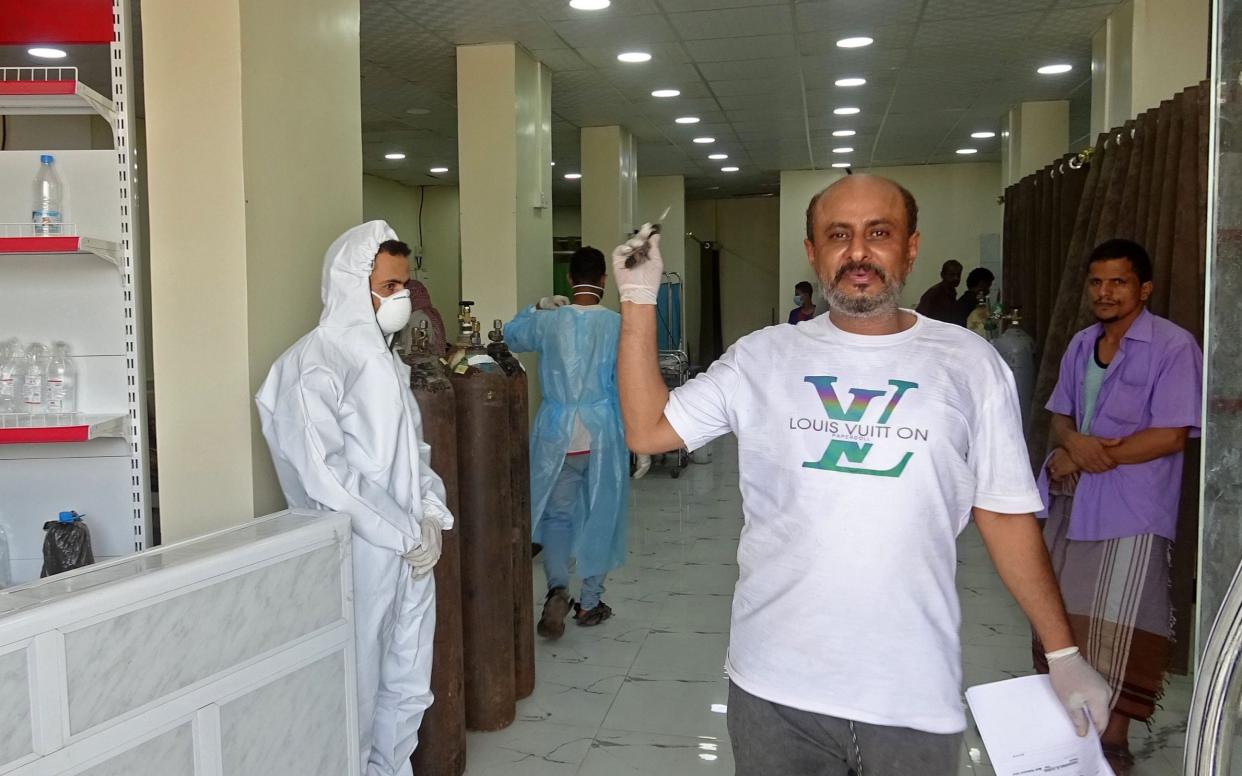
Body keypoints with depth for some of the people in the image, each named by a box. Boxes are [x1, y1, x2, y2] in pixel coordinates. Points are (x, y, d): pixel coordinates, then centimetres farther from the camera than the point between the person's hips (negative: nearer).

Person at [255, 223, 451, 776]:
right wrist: (406, 533, -17)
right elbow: (323, 473, -21)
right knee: (355, 689, 4)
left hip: (411, 553, 8)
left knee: (408, 687, 16)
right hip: (356, 555, -8)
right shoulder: (314, 366, -14)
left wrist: (432, 514, 1)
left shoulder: (385, 360, 13)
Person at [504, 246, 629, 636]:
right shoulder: (617, 325, -9)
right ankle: (590, 602, 20)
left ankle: (558, 589, -8)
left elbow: (511, 337, 16)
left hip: (557, 434, 1)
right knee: (599, 515, 12)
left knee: (556, 514, 13)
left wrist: (538, 307, 24)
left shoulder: (548, 322, -4)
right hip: (602, 434, -1)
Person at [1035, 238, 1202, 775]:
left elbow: (1171, 435, -17)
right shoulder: (1081, 344, 10)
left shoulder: (1174, 346, -11)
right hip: (1071, 503, 7)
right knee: (1065, 618, 15)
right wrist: (1074, 443, -10)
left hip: (1131, 511, -7)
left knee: (1114, 630, -1)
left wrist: (1091, 459, -15)